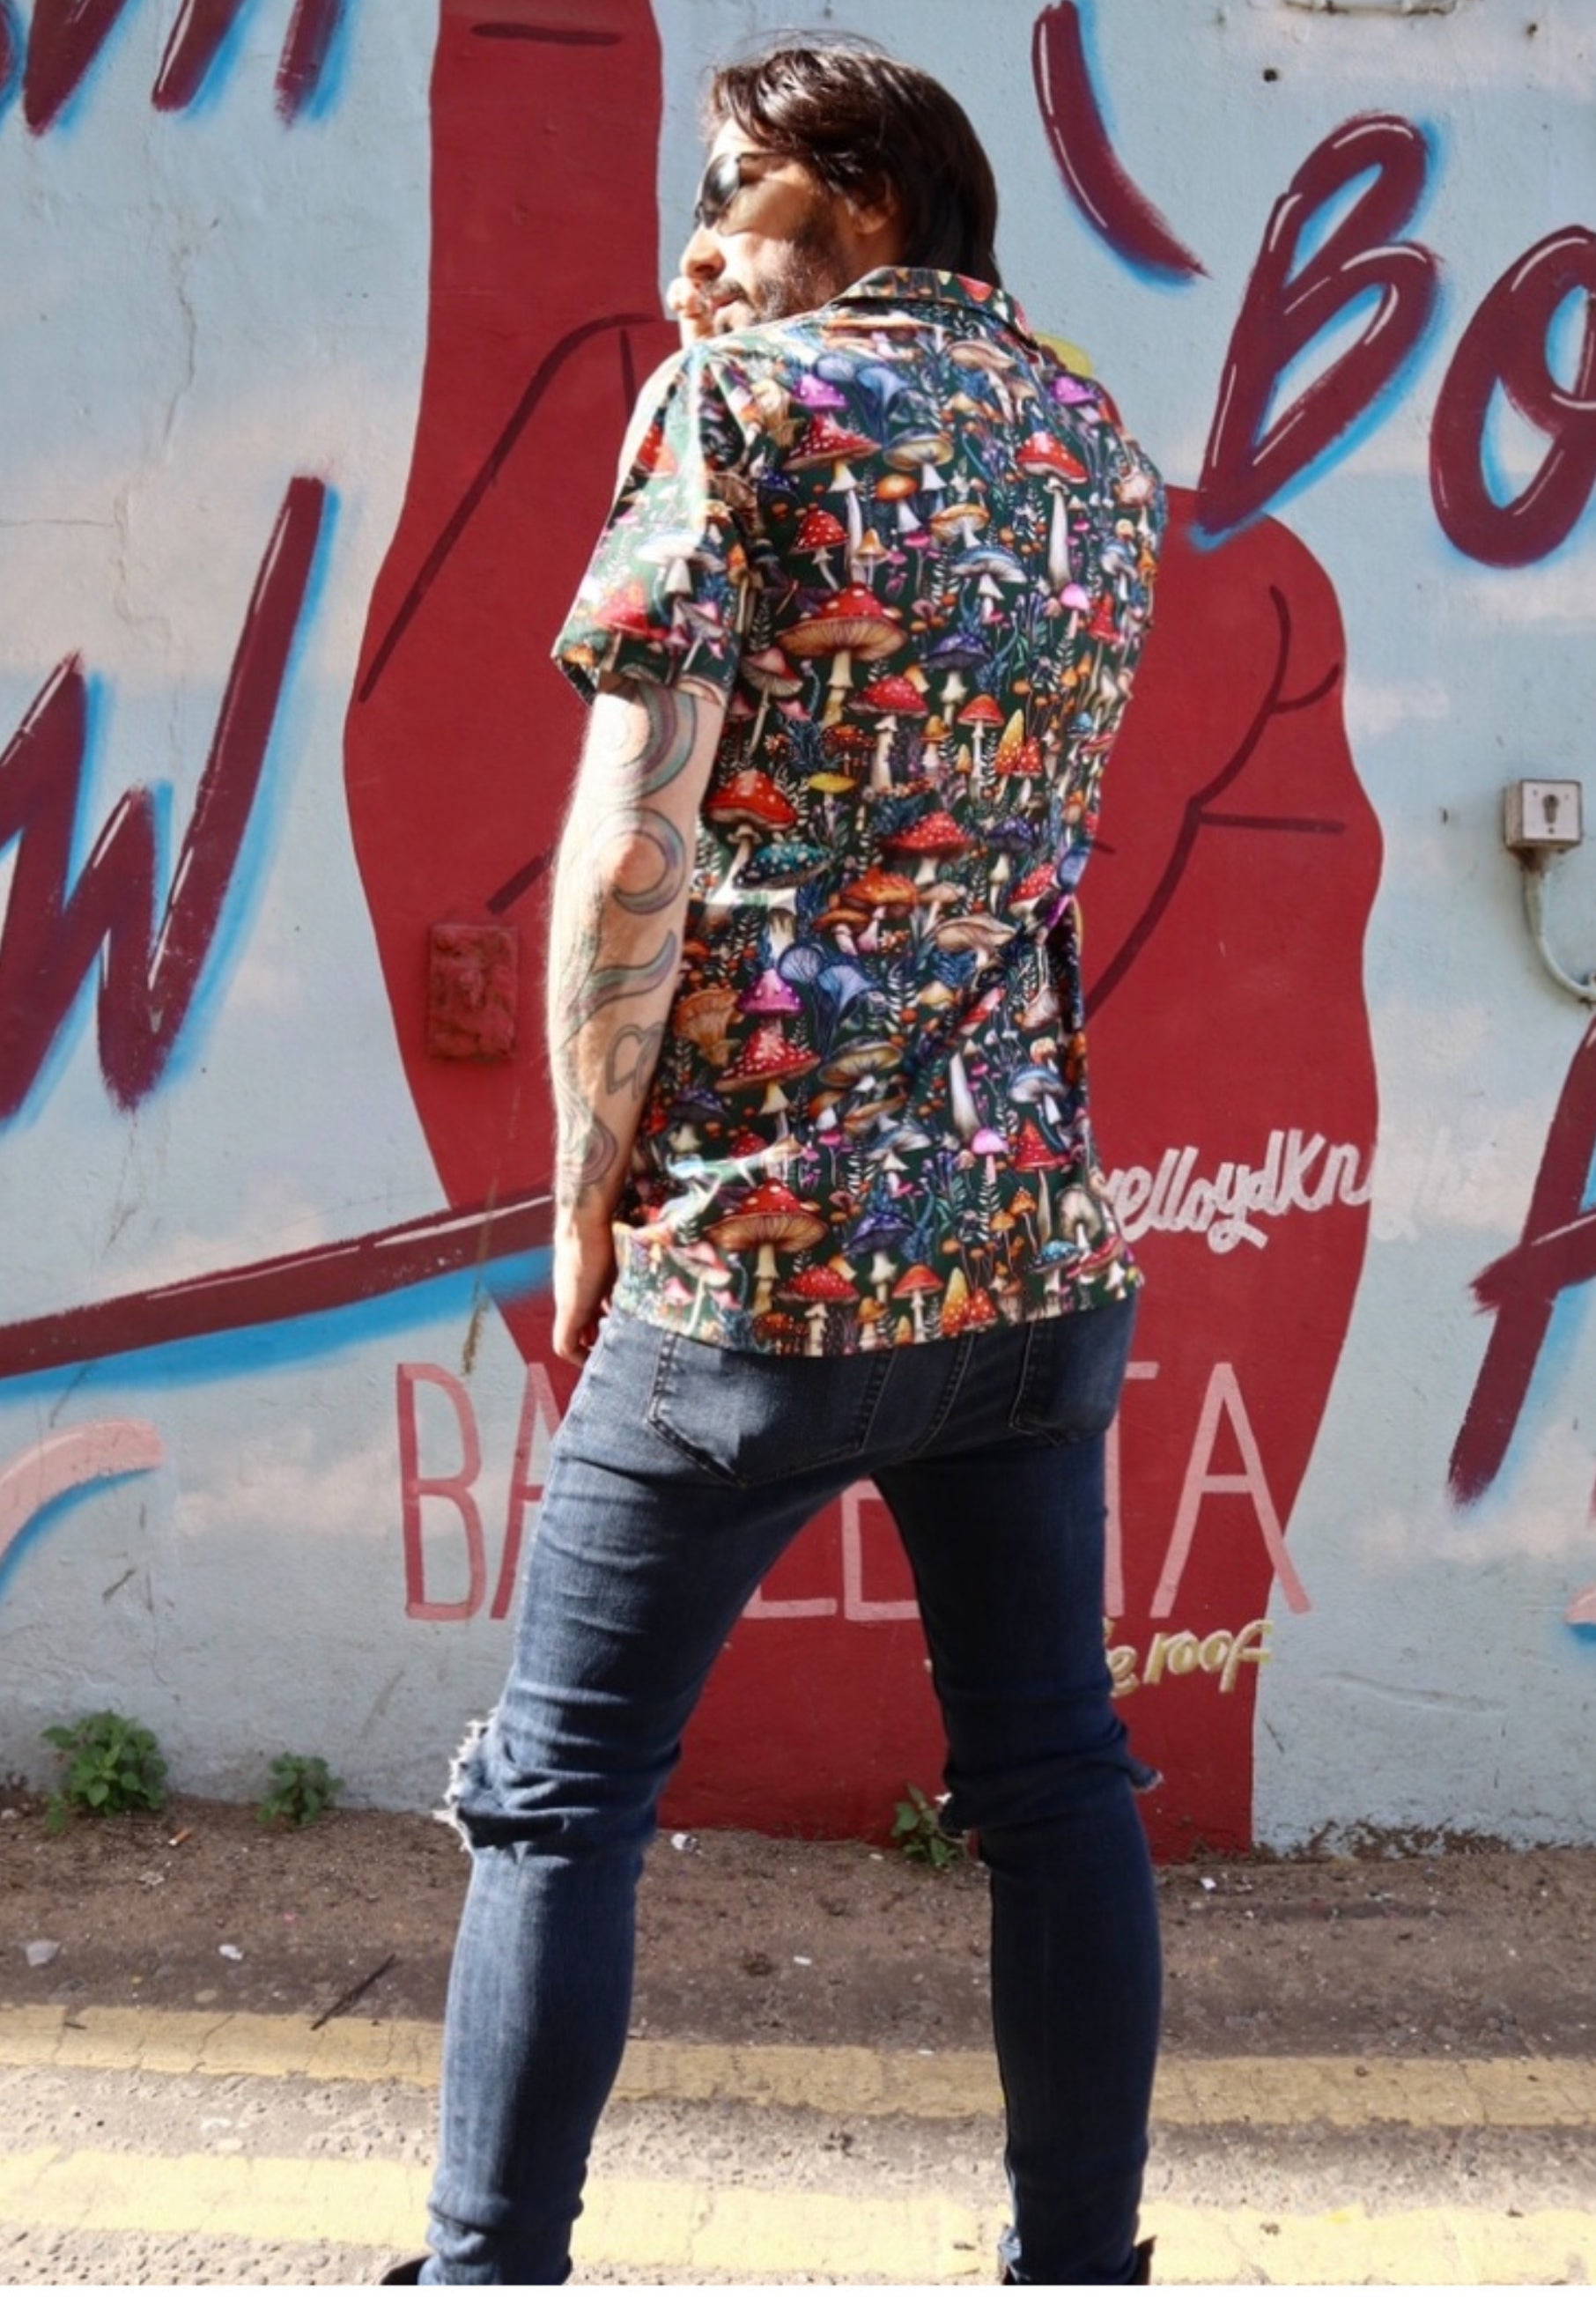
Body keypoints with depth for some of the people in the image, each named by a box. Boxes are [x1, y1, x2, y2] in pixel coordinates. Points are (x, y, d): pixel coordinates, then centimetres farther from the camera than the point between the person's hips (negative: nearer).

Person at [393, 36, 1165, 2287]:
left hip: (760, 1251, -6)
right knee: (1055, 1782, 13)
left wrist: (585, 1199, -4)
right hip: (1037, 1239, 6)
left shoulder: (741, 401, -5)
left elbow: (629, 849, -14)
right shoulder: (1105, 452, 13)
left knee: (559, 1789, 6)